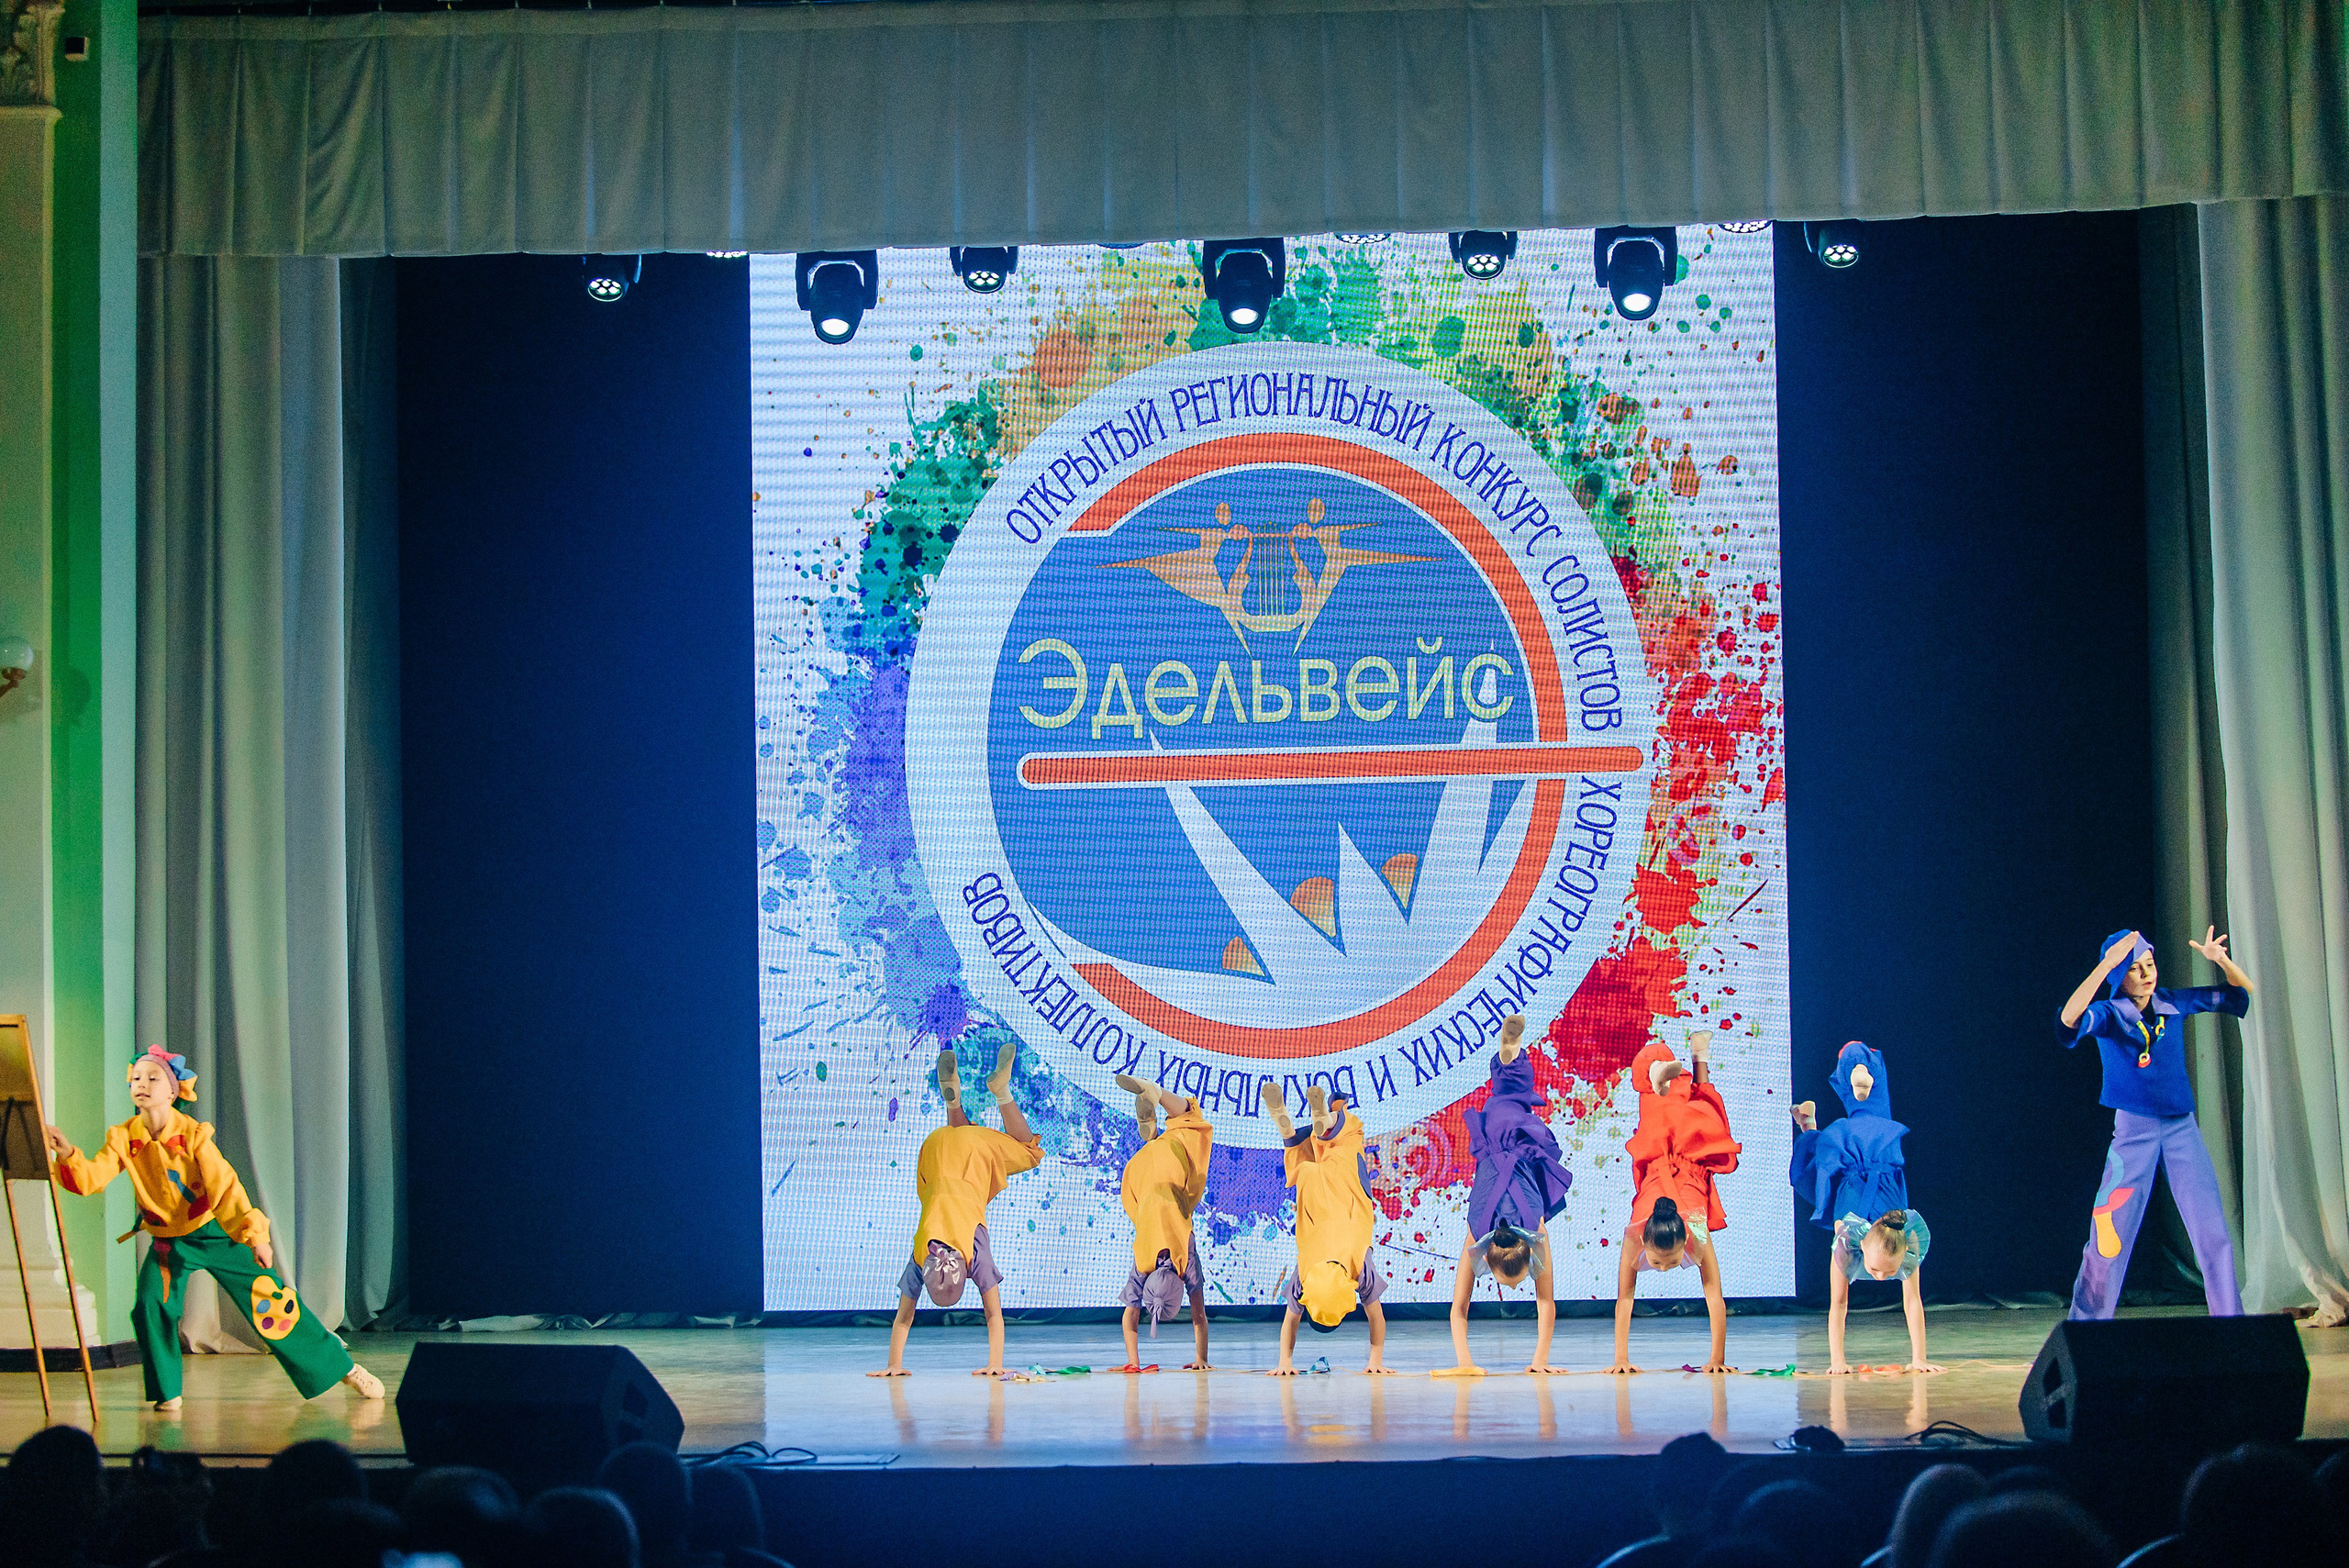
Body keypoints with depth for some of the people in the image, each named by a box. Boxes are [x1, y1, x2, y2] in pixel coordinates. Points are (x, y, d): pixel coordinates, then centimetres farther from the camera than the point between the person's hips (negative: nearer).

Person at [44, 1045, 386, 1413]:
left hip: (217, 1232, -3)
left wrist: (254, 1234, -31)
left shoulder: (192, 1134, -18)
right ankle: (168, 1393, 1)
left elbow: (224, 1187, -22)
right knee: (150, 1305, -19)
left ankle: (343, 1368, 8)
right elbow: (91, 1178, -18)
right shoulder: (124, 1138, -9)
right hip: (168, 1239, 3)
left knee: (271, 1301, -3)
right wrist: (68, 1154, -39)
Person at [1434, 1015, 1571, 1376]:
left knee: (1515, 1099, 32)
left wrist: (1541, 1359, -33)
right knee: (1506, 1095, 32)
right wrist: (1463, 1362, -39)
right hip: (1492, 1149, 1)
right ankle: (1507, 1051, 53)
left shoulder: (1537, 1236, -37)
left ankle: (1513, 1049, 52)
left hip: (1527, 1148, -1)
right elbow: (1458, 1309, -31)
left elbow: (1546, 1303, -31)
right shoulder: (1475, 1243, -36)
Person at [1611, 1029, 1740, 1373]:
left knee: (1699, 1110, 28)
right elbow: (1624, 1300, -35)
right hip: (1656, 1162, -2)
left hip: (1693, 1164, 2)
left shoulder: (1698, 1238, -42)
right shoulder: (1634, 1237, -41)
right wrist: (1621, 1359, -38)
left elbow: (1716, 1300, -38)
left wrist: (1718, 1359, -38)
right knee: (1660, 1112, 29)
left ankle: (1699, 1060, 48)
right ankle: (1662, 1077, 48)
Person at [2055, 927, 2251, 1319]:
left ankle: (2230, 1322, 8)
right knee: (2110, 1238, -1)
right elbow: (2069, 1019, -30)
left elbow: (2242, 993, 12)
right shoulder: (2108, 1016, -7)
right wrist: (2106, 965, -36)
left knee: (2213, 1232, 0)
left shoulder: (2174, 1005, 4)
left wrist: (2221, 959, -9)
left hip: (2181, 1126, 3)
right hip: (2134, 1129, -3)